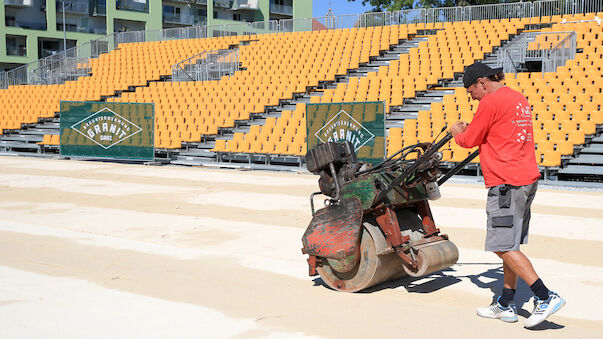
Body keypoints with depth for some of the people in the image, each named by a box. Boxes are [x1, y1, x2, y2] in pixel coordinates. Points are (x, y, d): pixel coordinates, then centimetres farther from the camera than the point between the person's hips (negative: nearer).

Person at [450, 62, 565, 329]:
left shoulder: (491, 102, -12)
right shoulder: (519, 99, 18)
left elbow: (469, 141, -5)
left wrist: (458, 132, 16)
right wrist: (469, 130, 24)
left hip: (506, 184, -10)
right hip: (527, 179, 10)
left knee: (504, 247, -6)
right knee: (510, 245, 13)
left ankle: (546, 297, -8)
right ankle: (506, 305, 19)